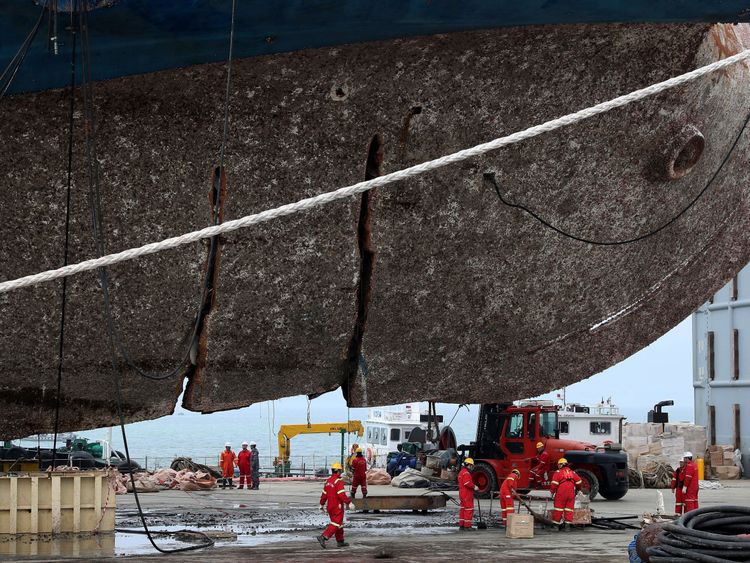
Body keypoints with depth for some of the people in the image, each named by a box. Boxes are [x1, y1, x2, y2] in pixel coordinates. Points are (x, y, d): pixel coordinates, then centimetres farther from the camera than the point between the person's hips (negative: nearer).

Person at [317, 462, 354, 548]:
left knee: (338, 523, 18)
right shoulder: (339, 481, -17)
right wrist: (349, 503, -22)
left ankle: (340, 541, 23)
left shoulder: (328, 481, 9)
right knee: (336, 523, -6)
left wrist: (322, 504, 23)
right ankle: (323, 537, -20)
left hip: (330, 506, 9)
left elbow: (324, 494, 14)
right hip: (337, 507, -9)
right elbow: (342, 495, -24)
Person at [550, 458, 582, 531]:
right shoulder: (573, 473, 14)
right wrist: (577, 489, 30)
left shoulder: (558, 472, 0)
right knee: (569, 509, 6)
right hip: (571, 493, 4)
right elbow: (578, 482, 13)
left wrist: (552, 491, 2)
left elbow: (554, 483, -9)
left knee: (558, 509, 2)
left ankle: (556, 523, 5)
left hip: (561, 493, -4)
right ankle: (567, 525, 2)